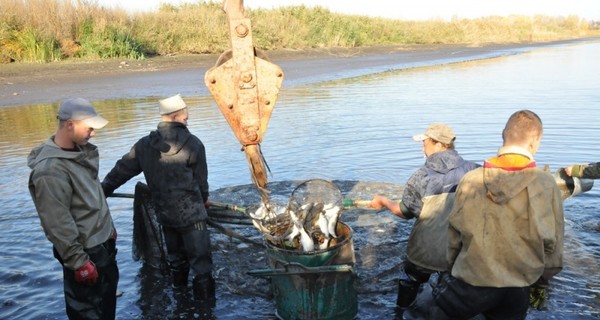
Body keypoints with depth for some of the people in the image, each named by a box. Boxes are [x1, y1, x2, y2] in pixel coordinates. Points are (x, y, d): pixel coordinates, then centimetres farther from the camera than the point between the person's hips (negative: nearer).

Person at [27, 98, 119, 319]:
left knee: (108, 295, 25)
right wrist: (78, 262, -19)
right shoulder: (50, 170, -27)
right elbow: (58, 224, -24)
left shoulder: (79, 150, 2)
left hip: (103, 242, 9)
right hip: (85, 251, -9)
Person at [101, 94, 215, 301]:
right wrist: (203, 199, 18)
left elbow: (123, 169, 9)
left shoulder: (144, 145, 1)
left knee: (175, 256, 23)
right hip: (191, 213, -5)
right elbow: (201, 179, 0)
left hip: (164, 214, 6)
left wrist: (104, 189, 22)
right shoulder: (193, 144, -10)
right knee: (200, 260, 2)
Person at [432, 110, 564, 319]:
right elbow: (552, 243, -5)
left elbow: (454, 235, -2)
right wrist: (541, 280, 12)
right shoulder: (546, 184, -12)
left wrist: (455, 269, 14)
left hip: (470, 284, -1)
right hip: (515, 293, 1)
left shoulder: (470, 179, -10)